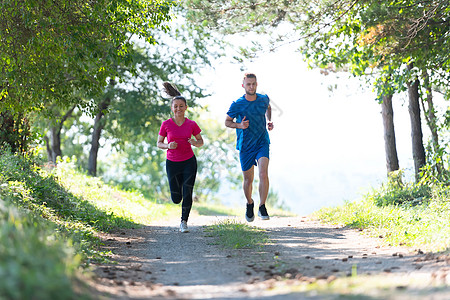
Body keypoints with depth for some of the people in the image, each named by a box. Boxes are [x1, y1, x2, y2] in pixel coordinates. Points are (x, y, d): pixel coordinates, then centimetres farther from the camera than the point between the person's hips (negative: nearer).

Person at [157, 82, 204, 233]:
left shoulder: (192, 124, -4)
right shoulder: (166, 124, -6)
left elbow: (201, 142, 7)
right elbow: (159, 143, 3)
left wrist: (195, 143, -16)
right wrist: (168, 146, -18)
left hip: (189, 162, 0)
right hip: (172, 163, 0)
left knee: (187, 194, -10)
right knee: (176, 199, 3)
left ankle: (184, 222, 9)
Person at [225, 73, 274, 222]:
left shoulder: (264, 99, -1)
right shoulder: (237, 105, -10)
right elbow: (227, 121, 1)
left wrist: (269, 121, 8)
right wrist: (239, 125, -18)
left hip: (262, 142, 1)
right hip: (245, 146, -1)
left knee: (263, 174, -20)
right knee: (248, 179, 8)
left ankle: (262, 207, -9)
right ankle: (249, 204, 36)